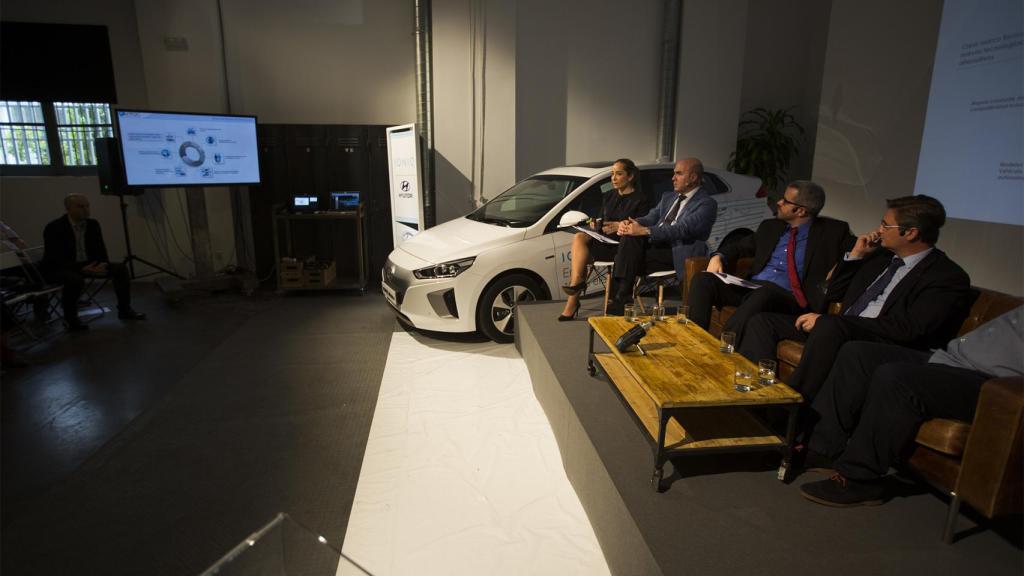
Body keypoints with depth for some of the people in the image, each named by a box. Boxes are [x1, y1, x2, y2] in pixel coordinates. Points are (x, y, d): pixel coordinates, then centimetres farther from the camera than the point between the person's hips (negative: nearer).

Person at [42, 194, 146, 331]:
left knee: (121, 269, -12)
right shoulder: (54, 228, -17)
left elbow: (100, 249, 5)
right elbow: (54, 259, -21)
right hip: (60, 268, -6)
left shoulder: (92, 224, 0)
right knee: (76, 280, -39)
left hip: (88, 264, 6)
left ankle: (124, 310, -2)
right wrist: (82, 269, -32)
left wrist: (103, 264, -18)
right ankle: (70, 318, -15)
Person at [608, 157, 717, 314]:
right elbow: (650, 218, 16)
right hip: (657, 247, 7)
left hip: (679, 255, -7)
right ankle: (622, 295, -28)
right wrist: (629, 223, -9)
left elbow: (682, 229, -17)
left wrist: (645, 230, -26)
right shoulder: (668, 198, 23)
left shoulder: (707, 203, -3)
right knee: (629, 235, -23)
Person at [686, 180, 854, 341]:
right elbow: (740, 246, 26)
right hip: (749, 287, 5)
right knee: (703, 280, -20)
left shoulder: (832, 231, 9)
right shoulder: (770, 226, 21)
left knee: (764, 293, -41)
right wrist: (719, 256, 4)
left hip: (785, 297, -4)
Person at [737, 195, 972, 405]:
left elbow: (907, 329, -19)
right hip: (838, 332, 8)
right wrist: (856, 255, 8)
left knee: (830, 326, -38)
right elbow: (833, 294, 23)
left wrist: (827, 319, -22)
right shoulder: (882, 255, 17)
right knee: (763, 320, -3)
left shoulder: (949, 277, -5)